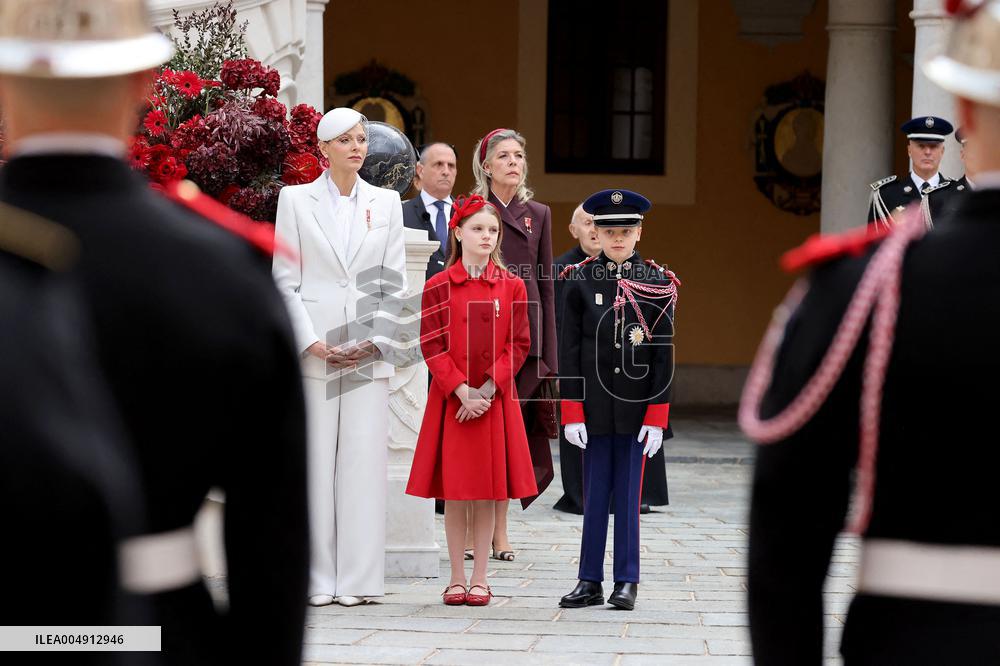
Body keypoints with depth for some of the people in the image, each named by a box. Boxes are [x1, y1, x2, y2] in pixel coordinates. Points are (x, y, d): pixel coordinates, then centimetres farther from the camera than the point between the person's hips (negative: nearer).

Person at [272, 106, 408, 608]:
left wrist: (375, 341, -4)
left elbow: (394, 283, 9)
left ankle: (358, 578, 2)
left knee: (364, 462, -2)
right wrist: (310, 342, -8)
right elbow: (285, 279, 1)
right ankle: (318, 578, 1)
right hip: (312, 350, -2)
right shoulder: (296, 200, 5)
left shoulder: (385, 203, 11)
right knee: (314, 462, -2)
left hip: (368, 353, 2)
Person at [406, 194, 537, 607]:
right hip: (451, 400, -1)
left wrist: (487, 389, -11)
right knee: (453, 492, 2)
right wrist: (462, 390, -14)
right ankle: (457, 579, 10)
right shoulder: (439, 287, 0)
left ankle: (480, 579, 9)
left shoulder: (512, 287, 4)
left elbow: (518, 345, 0)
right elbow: (432, 346, -4)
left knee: (487, 492, 2)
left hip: (496, 400, 1)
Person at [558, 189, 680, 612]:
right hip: (595, 407, 1)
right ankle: (590, 582, 9)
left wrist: (657, 416, -5)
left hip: (637, 407, -1)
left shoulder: (656, 284, 0)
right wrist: (571, 413, -4)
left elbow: (664, 354, 0)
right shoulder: (581, 282, 2)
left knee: (629, 493, 3)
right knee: (595, 494, 5)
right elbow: (569, 351, 1)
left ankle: (627, 582, 9)